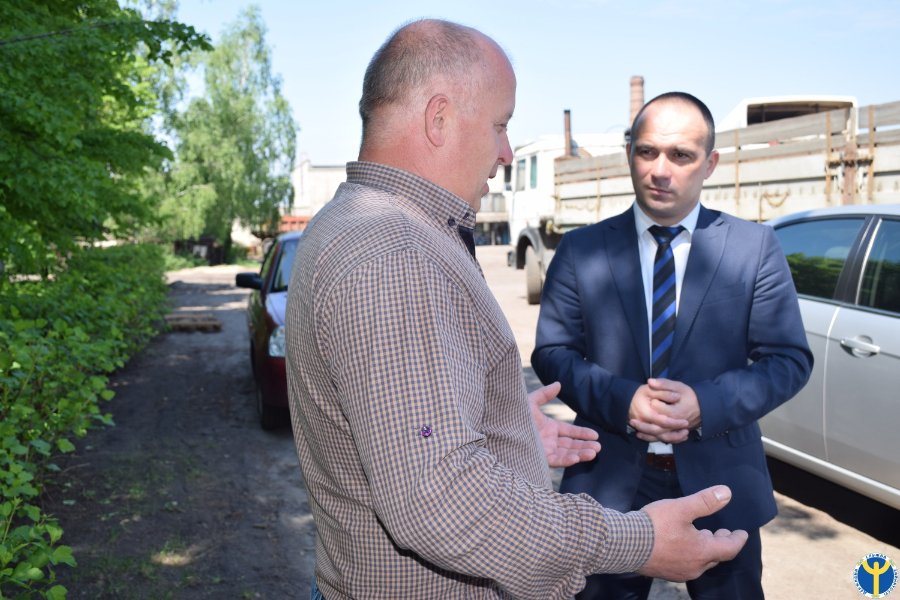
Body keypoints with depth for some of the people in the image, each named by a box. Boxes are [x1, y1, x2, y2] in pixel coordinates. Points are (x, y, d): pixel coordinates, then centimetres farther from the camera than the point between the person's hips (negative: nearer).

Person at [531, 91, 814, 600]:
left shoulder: (756, 247, -2)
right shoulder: (580, 250, -1)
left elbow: (789, 358, -3)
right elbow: (552, 353, -1)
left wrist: (706, 404, -19)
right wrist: (621, 400, -19)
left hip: (721, 482, 1)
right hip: (609, 483, 0)